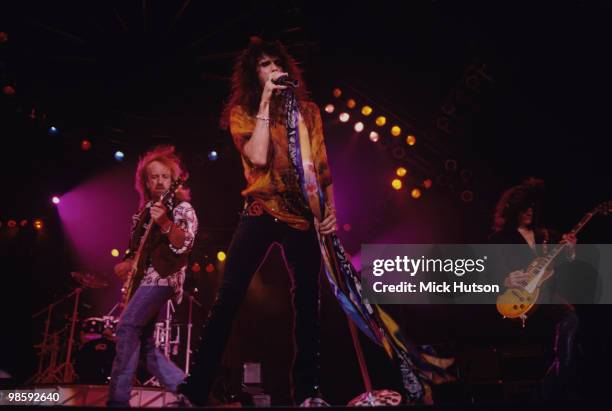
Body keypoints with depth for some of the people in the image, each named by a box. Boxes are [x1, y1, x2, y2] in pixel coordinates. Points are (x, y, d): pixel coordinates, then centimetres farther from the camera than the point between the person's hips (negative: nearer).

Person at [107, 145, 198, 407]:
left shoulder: (181, 207, -3)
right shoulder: (144, 212, 18)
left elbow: (184, 244, -18)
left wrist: (164, 222, -33)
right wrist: (127, 264, 7)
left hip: (163, 275, -9)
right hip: (144, 278, 9)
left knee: (126, 328, -21)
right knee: (145, 343, 5)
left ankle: (118, 400, -21)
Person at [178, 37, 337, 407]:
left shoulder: (308, 110, 12)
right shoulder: (242, 112, 3)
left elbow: (322, 166, 14)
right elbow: (258, 158, -16)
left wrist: (330, 208, 4)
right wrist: (266, 102, -13)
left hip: (305, 215, 3)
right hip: (262, 213, -3)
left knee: (308, 299, 4)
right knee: (229, 297, -7)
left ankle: (308, 390, 13)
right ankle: (196, 389, -3)